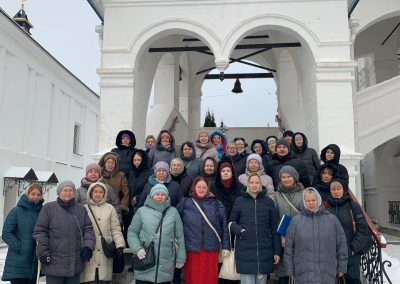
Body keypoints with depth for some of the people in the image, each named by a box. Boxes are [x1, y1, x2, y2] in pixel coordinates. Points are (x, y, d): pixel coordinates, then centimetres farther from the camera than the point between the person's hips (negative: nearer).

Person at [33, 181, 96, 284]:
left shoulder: (81, 209, 9)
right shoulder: (48, 208, -2)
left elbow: (88, 229, 8)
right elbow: (40, 232, -3)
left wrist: (88, 247, -6)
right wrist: (43, 252, -9)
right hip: (54, 264, -3)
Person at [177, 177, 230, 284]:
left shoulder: (216, 204, 6)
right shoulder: (185, 202, 3)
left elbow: (224, 227, 6)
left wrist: (226, 246, 2)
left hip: (211, 249, 1)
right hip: (191, 248, -1)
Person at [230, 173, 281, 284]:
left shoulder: (268, 202, 8)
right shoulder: (240, 201, 6)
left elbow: (274, 228, 8)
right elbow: (232, 222, 11)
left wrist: (277, 251, 5)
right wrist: (239, 230, -10)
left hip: (264, 252, 1)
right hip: (245, 252, -1)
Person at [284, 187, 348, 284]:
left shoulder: (332, 219, 3)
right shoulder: (296, 220, 0)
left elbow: (341, 245, 9)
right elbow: (289, 247, 4)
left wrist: (341, 267, 9)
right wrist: (290, 269, 4)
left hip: (327, 274, 1)